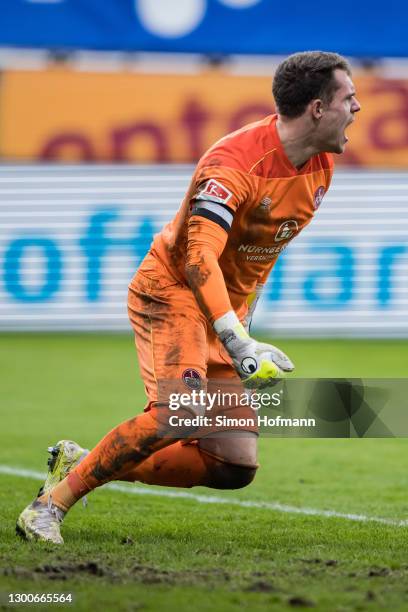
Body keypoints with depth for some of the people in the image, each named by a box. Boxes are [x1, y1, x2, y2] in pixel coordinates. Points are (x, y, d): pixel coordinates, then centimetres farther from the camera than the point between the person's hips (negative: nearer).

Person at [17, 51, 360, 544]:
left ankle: (83, 465, 9)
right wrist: (239, 344, -44)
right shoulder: (235, 162, -24)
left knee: (235, 467, -2)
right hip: (172, 290, -8)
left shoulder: (322, 165, 2)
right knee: (181, 414, -32)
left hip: (226, 307, 8)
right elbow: (199, 258, -35)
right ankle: (51, 503, -20)